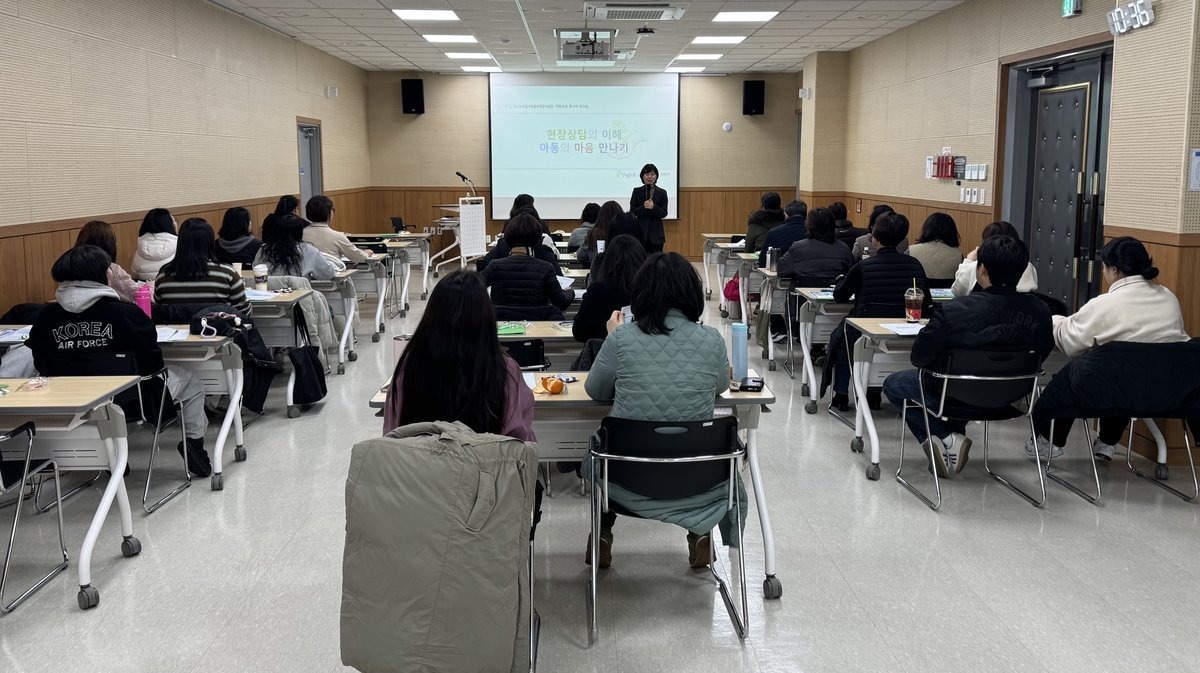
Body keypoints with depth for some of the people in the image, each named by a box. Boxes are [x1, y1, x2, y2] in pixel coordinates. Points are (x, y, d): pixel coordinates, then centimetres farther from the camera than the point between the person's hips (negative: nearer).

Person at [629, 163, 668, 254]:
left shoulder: (662, 192, 5)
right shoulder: (637, 191, 6)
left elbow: (664, 213, 0)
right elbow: (632, 211, 0)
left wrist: (653, 207, -18)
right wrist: (643, 207, -17)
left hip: (656, 233, 0)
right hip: (641, 231, 0)